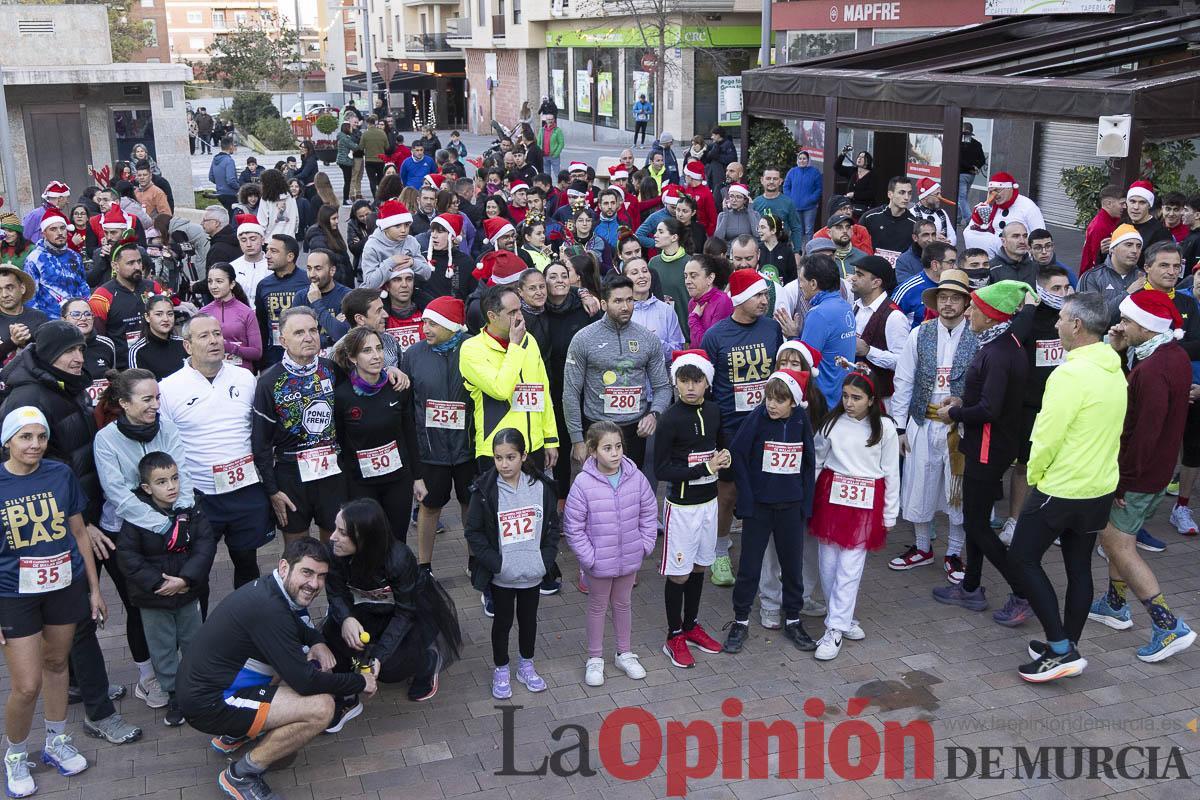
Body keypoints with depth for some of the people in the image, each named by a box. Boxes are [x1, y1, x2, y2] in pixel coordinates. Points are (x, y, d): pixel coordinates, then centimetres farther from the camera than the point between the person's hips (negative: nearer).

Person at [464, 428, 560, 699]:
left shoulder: (541, 487, -7)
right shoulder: (485, 490, -13)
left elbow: (552, 526, 3)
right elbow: (472, 531, -9)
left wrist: (547, 559, -6)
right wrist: (495, 562, -16)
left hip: (533, 573, 2)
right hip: (501, 575, -2)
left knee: (528, 618, 19)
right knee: (503, 620, 13)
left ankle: (526, 666, 38)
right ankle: (501, 671, 31)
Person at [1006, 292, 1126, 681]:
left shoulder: (1071, 373, -22)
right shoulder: (1115, 371, 6)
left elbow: (1047, 435, -21)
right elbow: (1111, 430, 14)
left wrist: (1033, 474, -4)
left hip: (1060, 488, -8)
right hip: (1101, 488, 9)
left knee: (1023, 557, 3)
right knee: (1079, 566, 15)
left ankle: (1061, 650, 0)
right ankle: (1068, 648, 25)